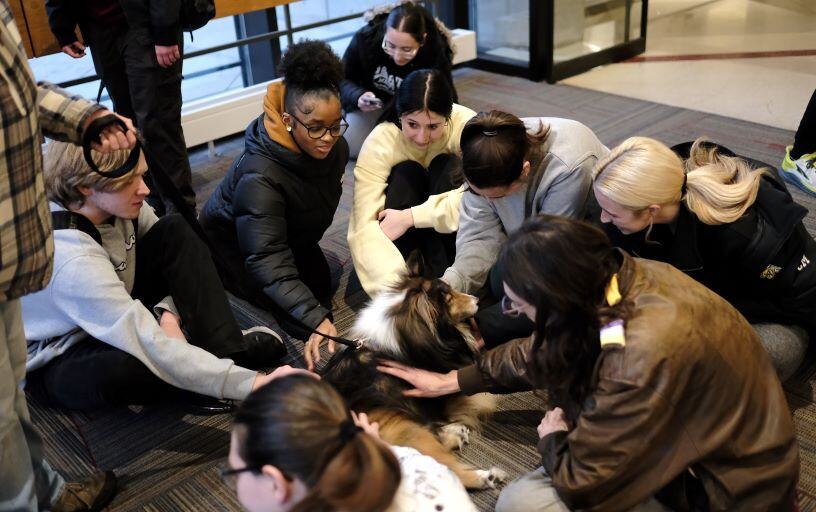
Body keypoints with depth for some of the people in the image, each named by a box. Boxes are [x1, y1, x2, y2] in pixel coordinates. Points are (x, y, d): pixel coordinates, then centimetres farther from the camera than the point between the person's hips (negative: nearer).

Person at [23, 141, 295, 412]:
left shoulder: (118, 203, -15)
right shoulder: (72, 259, -36)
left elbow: (179, 262, -1)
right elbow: (150, 346, -39)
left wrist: (169, 314, -21)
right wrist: (250, 383, -43)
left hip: (113, 320, 7)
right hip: (60, 358, -7)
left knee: (174, 232, -11)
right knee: (124, 370, -41)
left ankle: (229, 348, -17)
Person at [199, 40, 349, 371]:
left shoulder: (335, 149, -18)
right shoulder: (259, 177, -40)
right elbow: (267, 261, -45)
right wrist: (316, 320, -56)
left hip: (293, 241, 7)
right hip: (235, 253, -7)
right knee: (303, 324, -13)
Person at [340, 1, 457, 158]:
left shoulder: (436, 54, -31)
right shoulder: (365, 38, -30)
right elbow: (342, 80, -16)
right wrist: (358, 96, -38)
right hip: (374, 102, 0)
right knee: (353, 147, -17)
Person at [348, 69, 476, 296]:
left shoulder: (466, 125, -25)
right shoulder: (380, 142, -25)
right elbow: (364, 225, -33)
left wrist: (410, 217, -35)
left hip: (450, 227, 1)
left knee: (447, 165, -25)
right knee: (406, 172, -26)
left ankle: (441, 272, -23)